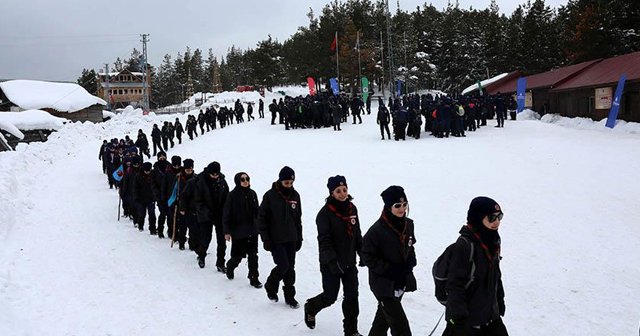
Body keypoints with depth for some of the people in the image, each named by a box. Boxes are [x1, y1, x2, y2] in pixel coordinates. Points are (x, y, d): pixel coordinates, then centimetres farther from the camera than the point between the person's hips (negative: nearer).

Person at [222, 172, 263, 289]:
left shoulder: (252, 193, 4)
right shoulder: (233, 195, -10)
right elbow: (226, 214, -9)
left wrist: (257, 226, 14)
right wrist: (227, 232, -10)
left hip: (252, 231, 4)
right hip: (238, 231, -4)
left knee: (253, 256, 4)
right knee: (238, 256, 7)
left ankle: (254, 278, 13)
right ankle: (230, 267, 38)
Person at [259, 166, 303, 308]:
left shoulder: (295, 195, 4)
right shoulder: (270, 195, -10)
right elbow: (262, 219, -7)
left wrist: (299, 238, 11)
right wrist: (266, 239, -10)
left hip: (291, 239, 5)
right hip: (276, 240, -5)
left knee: (290, 267, 9)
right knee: (283, 266, -10)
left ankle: (290, 296, 21)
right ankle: (271, 286, 16)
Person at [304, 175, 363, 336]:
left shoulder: (352, 209, 3)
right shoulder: (325, 213, -16)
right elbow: (324, 240, -20)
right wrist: (332, 261, -28)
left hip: (349, 261, 5)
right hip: (331, 263, -5)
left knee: (352, 296, 7)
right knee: (330, 297, 6)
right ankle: (310, 308, 36)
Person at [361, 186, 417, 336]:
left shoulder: (408, 224, -1)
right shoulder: (377, 230, -22)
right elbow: (367, 256, -16)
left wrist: (409, 265, -3)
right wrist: (389, 270, -20)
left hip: (401, 282, 7)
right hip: (383, 284, -7)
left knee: (385, 316, 25)